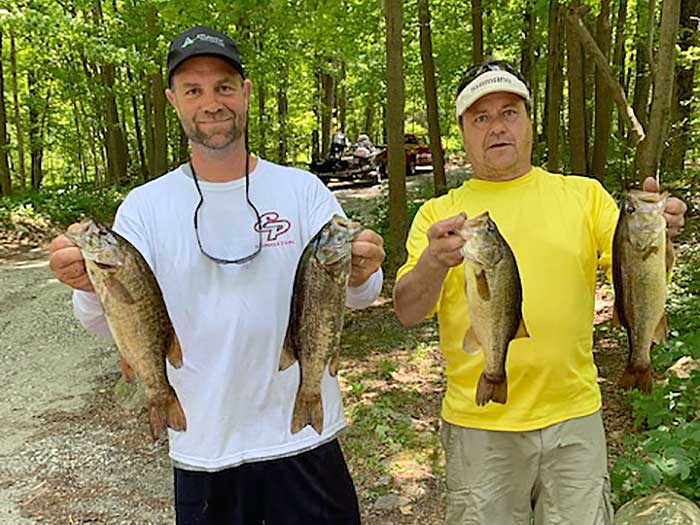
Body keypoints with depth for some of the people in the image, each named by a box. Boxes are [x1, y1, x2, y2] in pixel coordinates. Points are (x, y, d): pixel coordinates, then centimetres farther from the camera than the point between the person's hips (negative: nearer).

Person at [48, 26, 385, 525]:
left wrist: (359, 276, -32)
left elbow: (354, 295, -9)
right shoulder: (145, 206, -2)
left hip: (304, 433, 0)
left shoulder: (302, 189, -3)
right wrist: (92, 287, -31)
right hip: (203, 446, 1)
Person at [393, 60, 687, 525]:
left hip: (573, 417, 1)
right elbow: (408, 313, -9)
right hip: (479, 425, -1)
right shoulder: (438, 214, 1)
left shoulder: (584, 195, 5)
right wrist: (435, 262, -30)